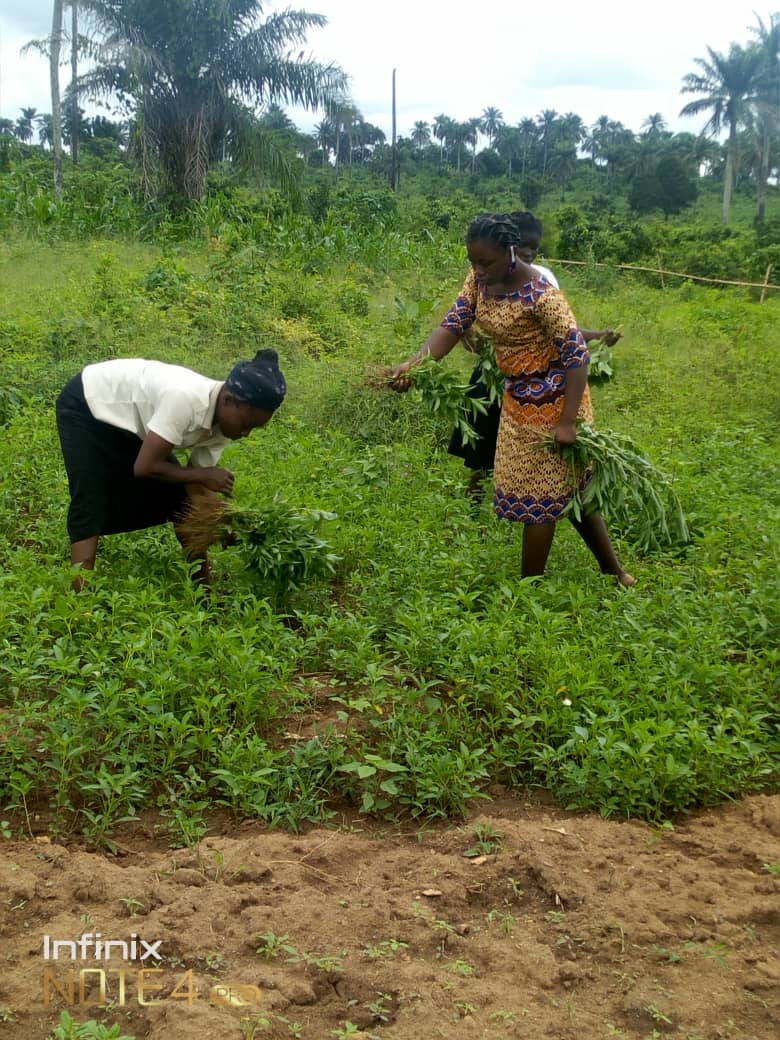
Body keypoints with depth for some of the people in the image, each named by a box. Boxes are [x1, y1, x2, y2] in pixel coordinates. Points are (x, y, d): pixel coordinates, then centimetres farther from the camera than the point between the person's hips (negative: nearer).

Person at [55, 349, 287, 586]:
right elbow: (144, 467, -36)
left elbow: (196, 487, -11)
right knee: (91, 507, -17)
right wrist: (204, 475, -26)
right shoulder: (185, 400, -41)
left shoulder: (222, 421, -15)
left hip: (132, 417, 7)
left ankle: (203, 588, 11)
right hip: (86, 407, -7)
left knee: (180, 498, 2)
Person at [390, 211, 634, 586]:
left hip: (551, 400, -8)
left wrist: (567, 422, -27)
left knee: (538, 495, 3)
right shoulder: (480, 278, -5)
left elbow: (577, 355, -26)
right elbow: (454, 324, -8)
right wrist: (415, 363, -25)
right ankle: (614, 570, 32)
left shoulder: (540, 294, -28)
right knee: (566, 489, 18)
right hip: (517, 397, 8)